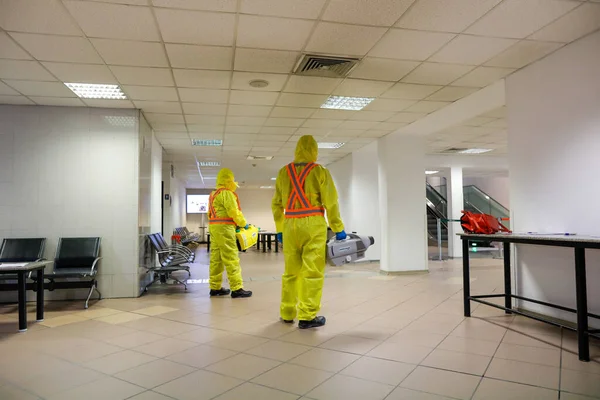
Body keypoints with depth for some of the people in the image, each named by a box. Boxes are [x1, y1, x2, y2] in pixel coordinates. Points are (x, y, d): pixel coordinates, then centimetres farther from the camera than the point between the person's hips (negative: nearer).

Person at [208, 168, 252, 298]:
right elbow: (234, 212, -15)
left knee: (216, 258, 11)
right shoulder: (227, 193, -9)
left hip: (213, 227, 10)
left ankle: (215, 287, 17)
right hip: (224, 228, -10)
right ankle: (236, 289, -8)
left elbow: (210, 213, 19)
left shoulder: (213, 194, 20)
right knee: (231, 259, -8)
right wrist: (244, 224, -1)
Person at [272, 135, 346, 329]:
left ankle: (287, 313, 22)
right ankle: (307, 316, 2)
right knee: (312, 271, 0)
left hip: (290, 225, 4)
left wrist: (279, 228, 19)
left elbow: (277, 203, 11)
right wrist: (338, 229, 2)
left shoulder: (284, 172, 9)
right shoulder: (320, 171, -2)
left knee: (291, 271, 14)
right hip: (313, 225, -4)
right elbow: (330, 202, -5)